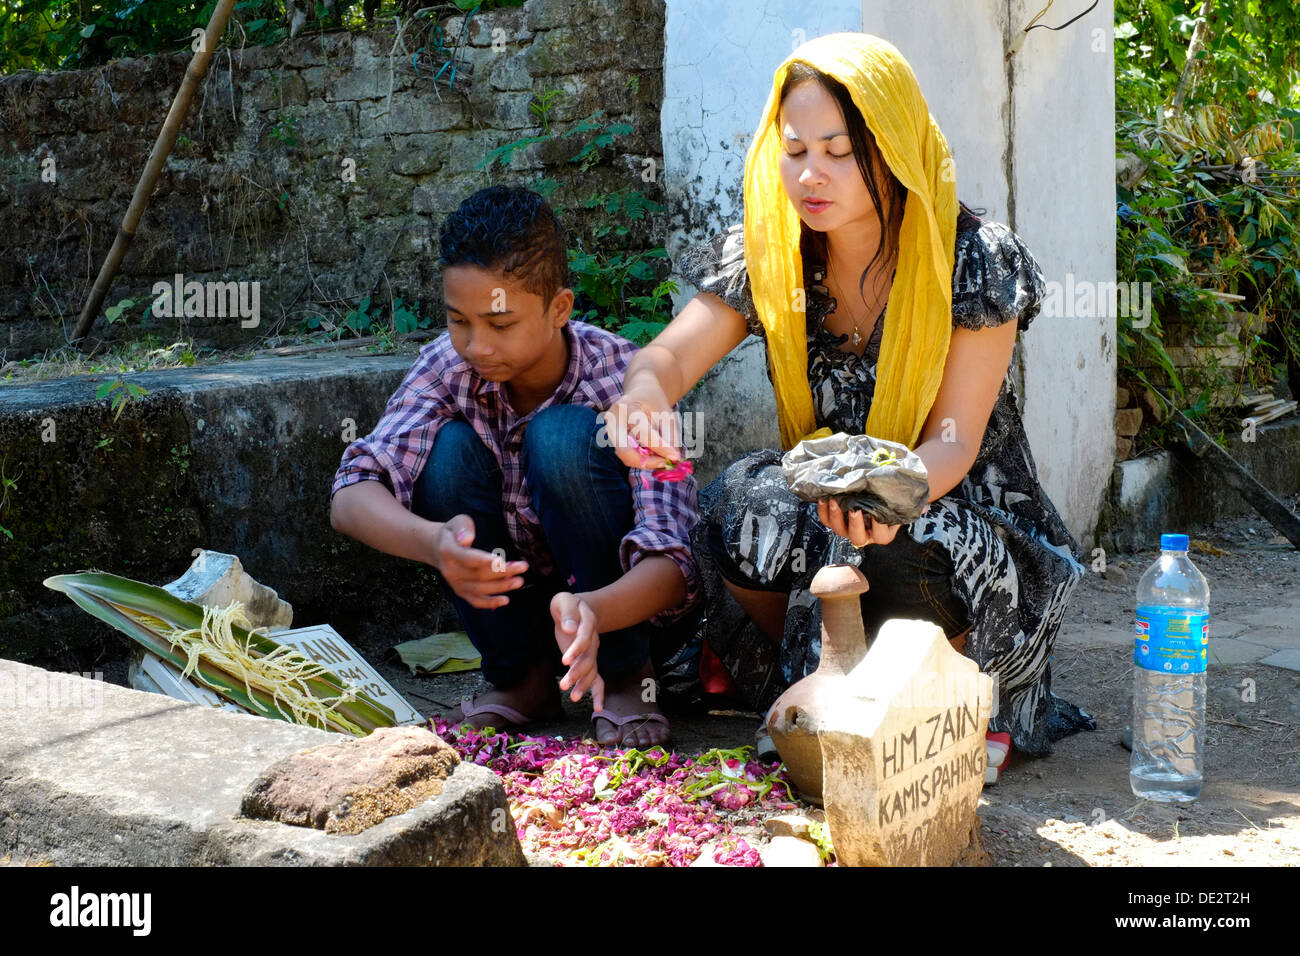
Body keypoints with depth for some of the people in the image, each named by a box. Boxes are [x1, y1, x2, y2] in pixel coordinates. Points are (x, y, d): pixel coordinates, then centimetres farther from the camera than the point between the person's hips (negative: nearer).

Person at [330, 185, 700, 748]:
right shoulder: (450, 365, -15)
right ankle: (520, 675, -4)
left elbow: (670, 564, -32)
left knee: (563, 437, -29)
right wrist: (434, 542, -46)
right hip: (509, 600, 3)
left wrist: (594, 611, -54)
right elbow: (350, 498, -24)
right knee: (450, 446, -23)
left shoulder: (623, 379, -24)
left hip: (622, 602, -3)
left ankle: (624, 675, -10)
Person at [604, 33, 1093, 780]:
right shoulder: (767, 255, -3)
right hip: (826, 518, 3)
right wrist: (645, 390, -41)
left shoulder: (978, 262, -13)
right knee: (742, 511, -30)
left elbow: (954, 442, -17)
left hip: (968, 523, -2)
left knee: (887, 559, -37)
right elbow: (671, 356, -14)